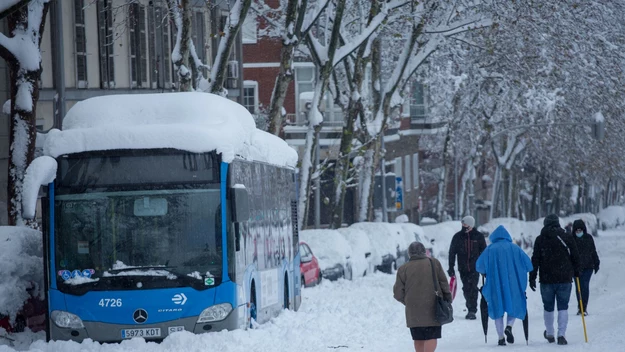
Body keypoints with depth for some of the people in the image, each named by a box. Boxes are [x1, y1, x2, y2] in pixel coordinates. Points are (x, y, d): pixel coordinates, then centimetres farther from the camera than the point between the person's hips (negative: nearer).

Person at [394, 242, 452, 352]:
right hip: (432, 309, -2)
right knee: (431, 337, -3)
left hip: (414, 311, 2)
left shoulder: (403, 269, 1)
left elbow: (398, 293, 1)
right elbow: (444, 284, 1)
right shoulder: (434, 263, 1)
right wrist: (447, 300, 14)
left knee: (418, 339, 12)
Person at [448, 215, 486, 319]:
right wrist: (451, 267, 1)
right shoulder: (457, 237, 3)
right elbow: (452, 252, 6)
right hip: (463, 268, 2)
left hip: (475, 267, -2)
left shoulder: (478, 236, 1)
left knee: (473, 288, -11)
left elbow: (484, 252, 7)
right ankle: (471, 309, 17)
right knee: (466, 289, 5)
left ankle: (472, 310, -11)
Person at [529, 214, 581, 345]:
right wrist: (576, 272, 19)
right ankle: (561, 335, -10)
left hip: (547, 280, 0)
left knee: (548, 308, 14)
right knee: (563, 307, 3)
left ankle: (549, 334, 27)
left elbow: (535, 260, -3)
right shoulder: (567, 238, 0)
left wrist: (532, 278, 1)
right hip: (565, 279, 0)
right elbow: (575, 257, 4)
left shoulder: (540, 239, 0)